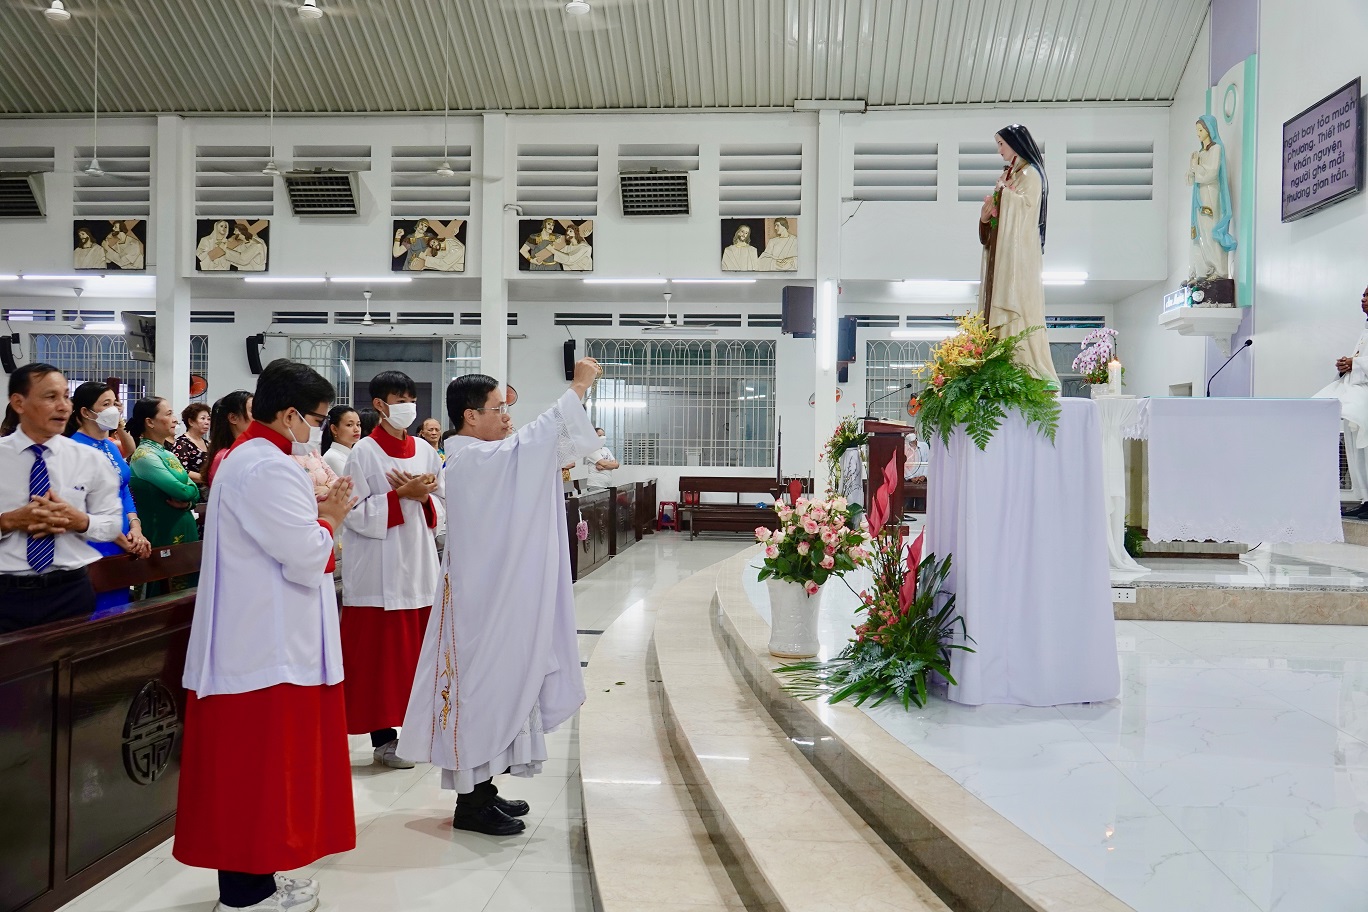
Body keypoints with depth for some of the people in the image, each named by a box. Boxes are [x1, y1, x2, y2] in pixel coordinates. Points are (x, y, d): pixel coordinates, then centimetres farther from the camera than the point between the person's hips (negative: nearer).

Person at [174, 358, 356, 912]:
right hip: (267, 644, -11)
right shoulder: (267, 468, -19)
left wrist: (316, 514, 9)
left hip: (249, 635, 11)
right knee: (262, 762, -1)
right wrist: (330, 518, -6)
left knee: (246, 760, 15)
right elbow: (306, 558, -23)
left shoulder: (243, 457, 15)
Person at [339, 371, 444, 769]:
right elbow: (357, 514, -11)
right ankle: (383, 738, 9)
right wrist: (402, 495, -17)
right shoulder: (364, 453, -6)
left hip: (420, 567, 5)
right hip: (379, 570, -5)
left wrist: (423, 496, -8)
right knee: (380, 654, 0)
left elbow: (442, 505, 11)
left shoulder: (425, 450, 9)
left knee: (417, 651, 9)